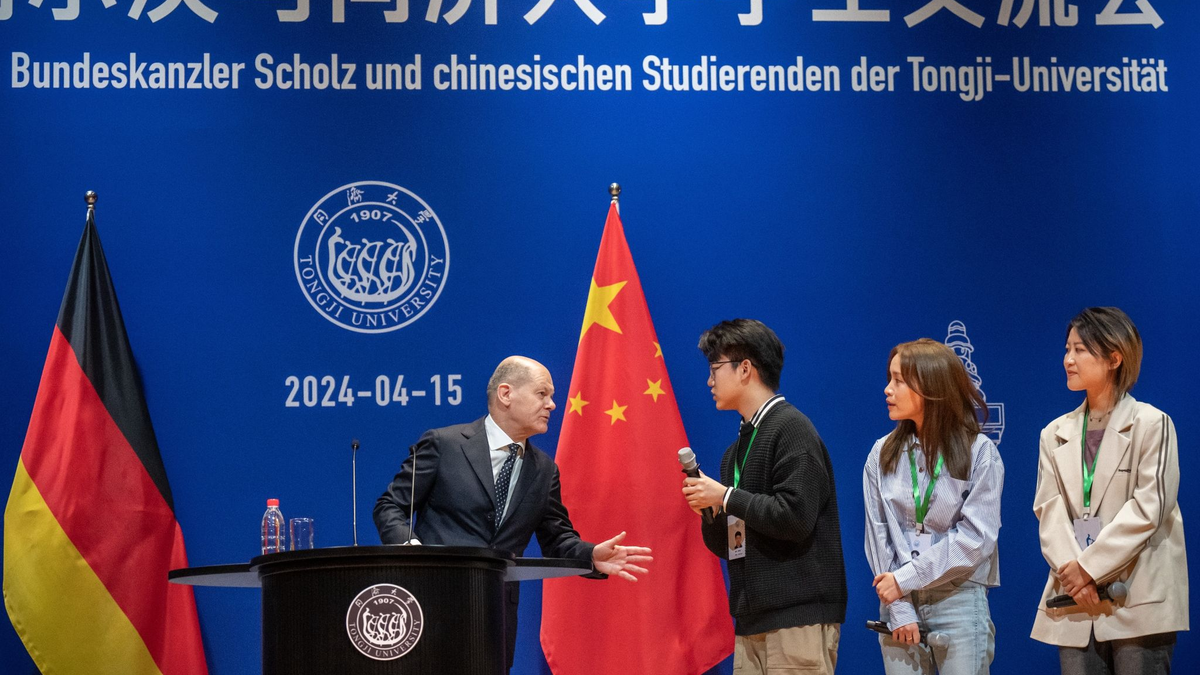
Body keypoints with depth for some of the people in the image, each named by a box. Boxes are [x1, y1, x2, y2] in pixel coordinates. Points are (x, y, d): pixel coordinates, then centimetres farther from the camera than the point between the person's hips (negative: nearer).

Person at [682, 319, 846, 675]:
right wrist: (707, 508, 1)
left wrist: (726, 497, -10)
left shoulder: (791, 429, -6)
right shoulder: (737, 451, 18)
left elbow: (796, 518, -18)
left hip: (798, 618, -8)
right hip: (752, 622, 8)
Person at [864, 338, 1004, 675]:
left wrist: (906, 579, -13)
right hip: (899, 603, 3)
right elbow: (879, 536, 2)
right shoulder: (883, 454, 6)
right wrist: (899, 609, -8)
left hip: (958, 601, -3)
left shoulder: (979, 452, -2)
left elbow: (976, 536, -9)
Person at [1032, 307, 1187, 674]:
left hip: (1139, 600, -4)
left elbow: (1149, 507, -9)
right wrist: (1070, 572, -13)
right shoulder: (1056, 434, 14)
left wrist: (1089, 567, -13)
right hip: (1077, 601, 4)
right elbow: (1049, 510, 5)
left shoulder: (1152, 424, -1)